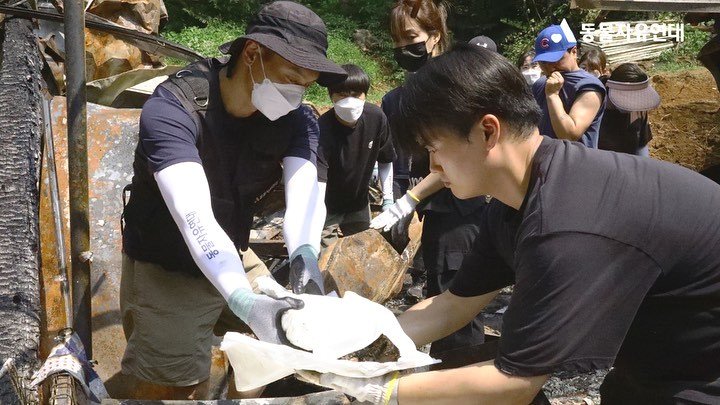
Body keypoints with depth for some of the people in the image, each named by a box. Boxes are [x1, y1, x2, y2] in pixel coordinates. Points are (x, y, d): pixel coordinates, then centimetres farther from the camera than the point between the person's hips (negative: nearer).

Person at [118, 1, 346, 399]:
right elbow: (193, 215, -40)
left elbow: (304, 189, -26)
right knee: (182, 389, -2)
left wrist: (305, 255, -47)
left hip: (234, 261, 5)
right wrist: (244, 301, -53)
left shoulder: (297, 120, -10)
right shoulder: (172, 109, -27)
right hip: (166, 271, -5)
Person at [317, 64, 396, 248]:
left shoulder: (376, 117, -17)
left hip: (359, 202, 5)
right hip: (328, 205, -4)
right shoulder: (323, 129, -31)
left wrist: (388, 199, 2)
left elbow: (385, 160, 0)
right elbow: (318, 180, -40)